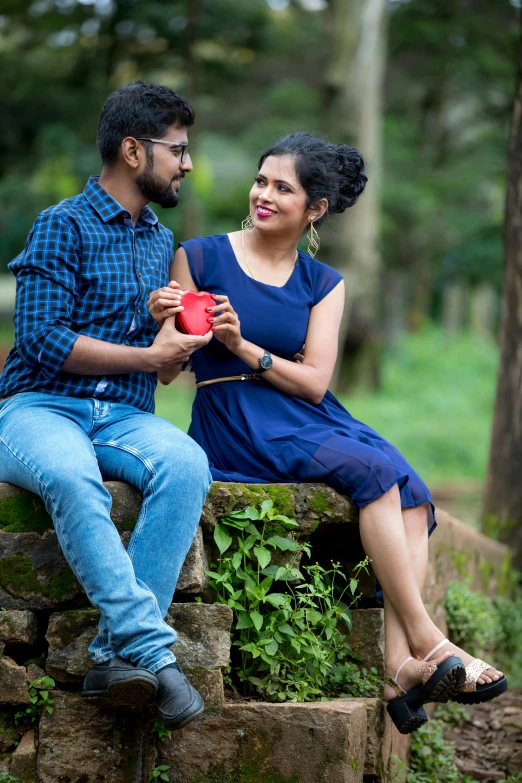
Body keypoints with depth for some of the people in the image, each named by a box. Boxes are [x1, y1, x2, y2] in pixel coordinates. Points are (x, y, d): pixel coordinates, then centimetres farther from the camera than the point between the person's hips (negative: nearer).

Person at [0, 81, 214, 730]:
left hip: (124, 419, 5)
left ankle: (116, 656, -35)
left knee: (186, 462, -31)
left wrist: (184, 341, 5)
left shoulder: (161, 243, 23)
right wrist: (148, 356, -7)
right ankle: (152, 647, -42)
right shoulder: (62, 226, 0)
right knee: (71, 476, -41)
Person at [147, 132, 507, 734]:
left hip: (305, 415, 5)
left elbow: (314, 383, 0)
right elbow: (165, 371, 0)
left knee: (413, 494, -22)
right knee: (376, 472, -27)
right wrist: (161, 323, -21)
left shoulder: (323, 284, 12)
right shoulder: (200, 258, 2)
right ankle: (427, 642, -23)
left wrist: (242, 346, -15)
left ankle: (402, 667, -33)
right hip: (234, 427, -5)